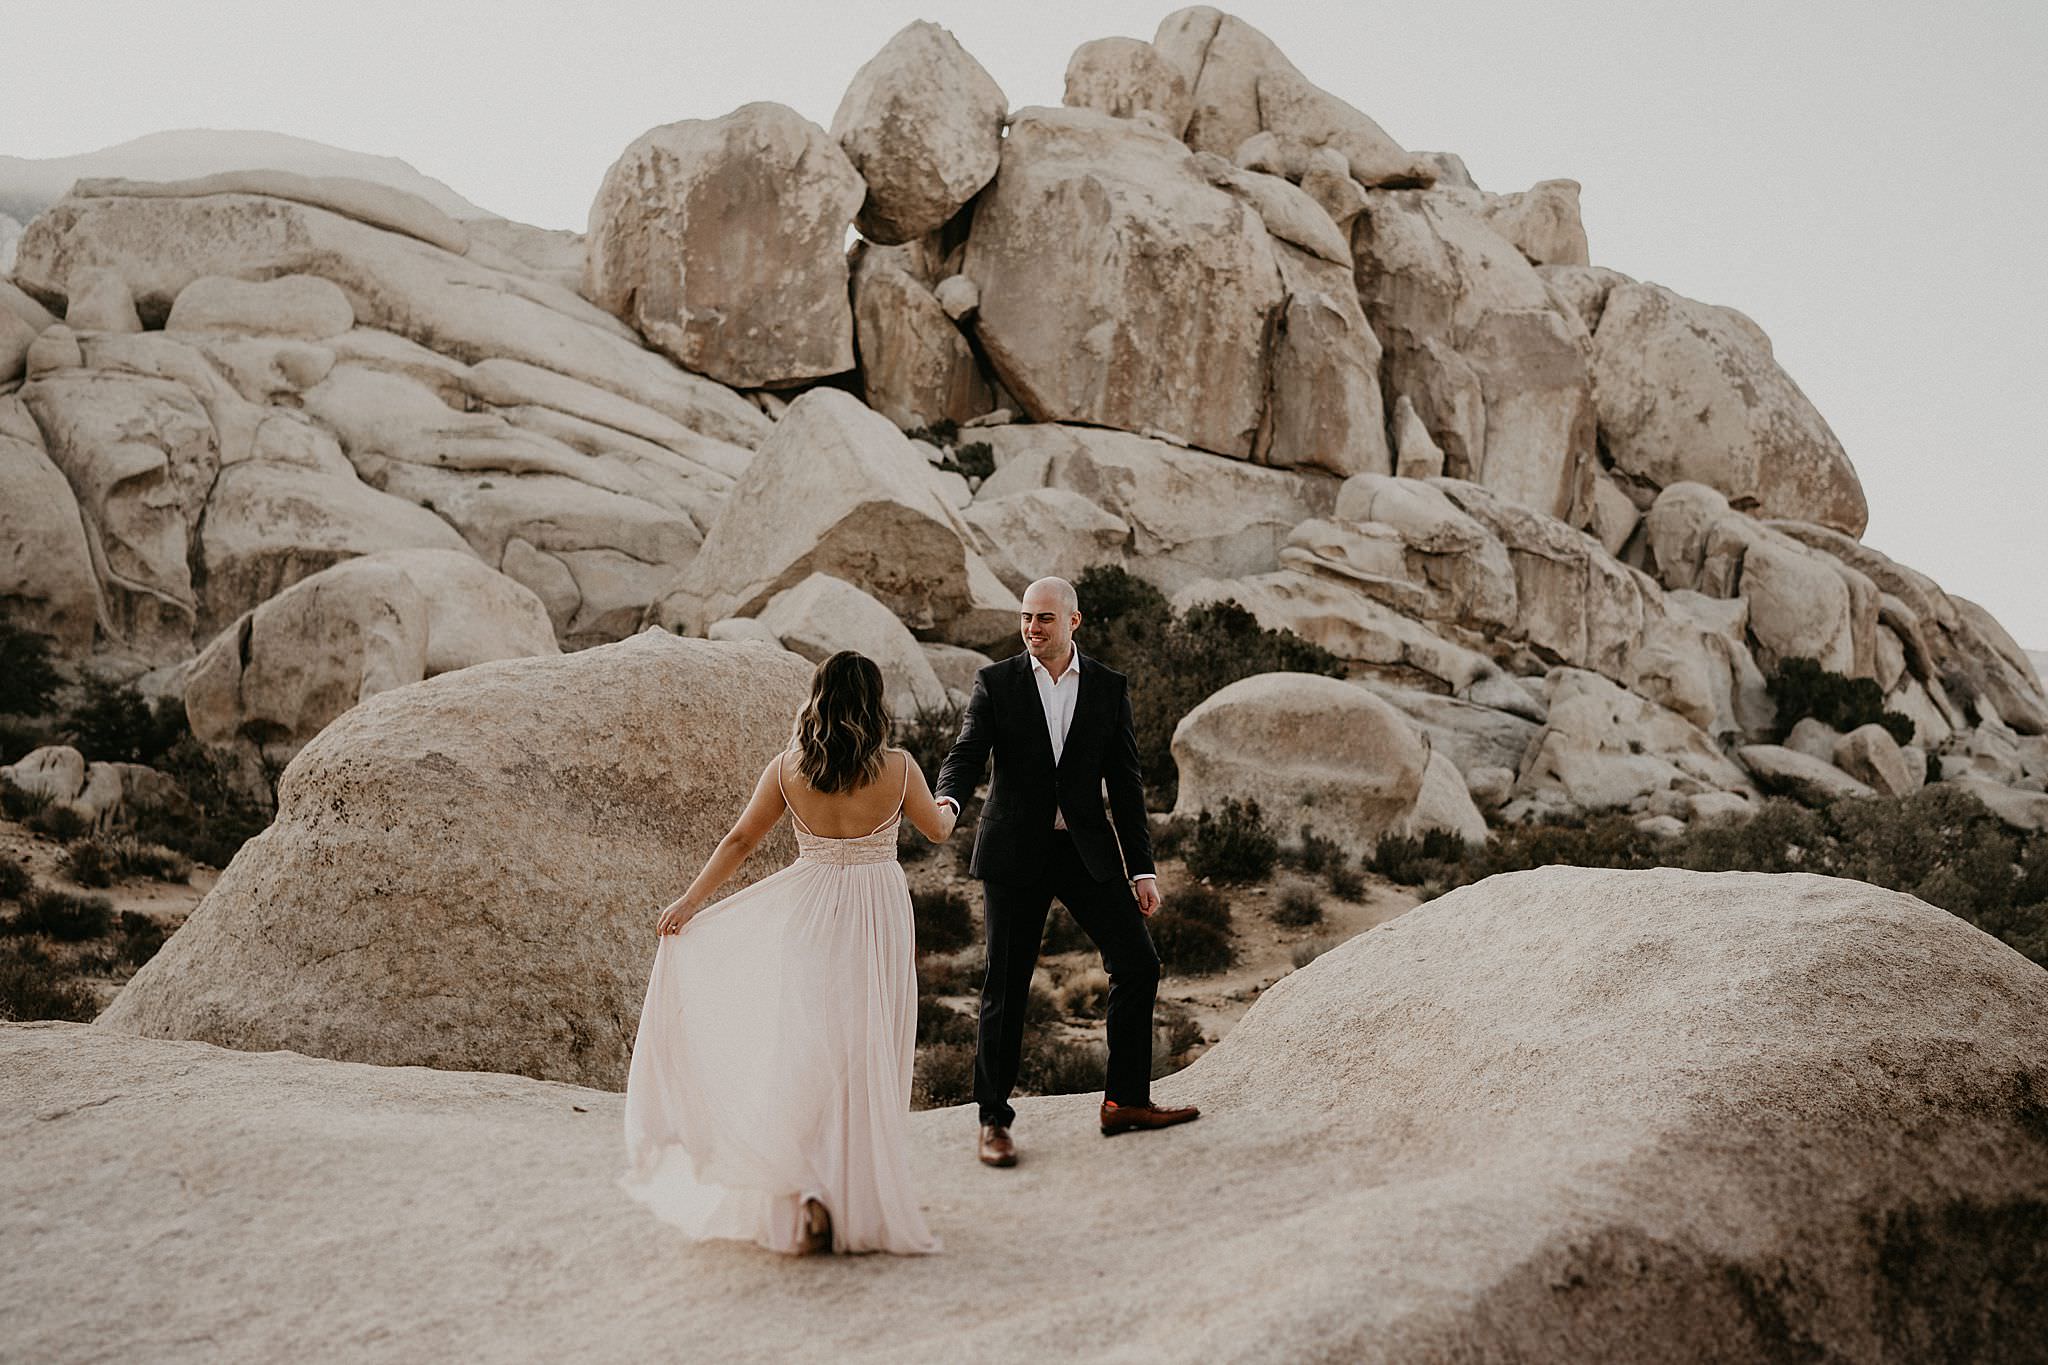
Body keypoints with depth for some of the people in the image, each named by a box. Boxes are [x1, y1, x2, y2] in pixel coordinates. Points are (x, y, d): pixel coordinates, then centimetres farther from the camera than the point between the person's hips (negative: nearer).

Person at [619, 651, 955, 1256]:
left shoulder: (786, 769, -5)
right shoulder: (898, 768, -8)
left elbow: (739, 841, 1)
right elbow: (937, 829, 9)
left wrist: (689, 903, 10)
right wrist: (949, 808, 32)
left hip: (809, 914, 1)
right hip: (878, 916, -1)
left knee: (809, 1052, 7)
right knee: (868, 1057, 9)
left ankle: (811, 1194, -5)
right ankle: (862, 1199, 17)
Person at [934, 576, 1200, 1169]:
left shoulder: (1109, 688, 5)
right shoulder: (996, 682, 1)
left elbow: (1124, 783, 6)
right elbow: (967, 754, -7)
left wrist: (1141, 868, 3)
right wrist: (947, 799, -30)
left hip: (1087, 849, 2)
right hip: (1015, 852, -2)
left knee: (1137, 965, 0)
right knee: (1006, 986, 0)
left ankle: (1126, 1100, 15)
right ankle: (993, 1120, 10)